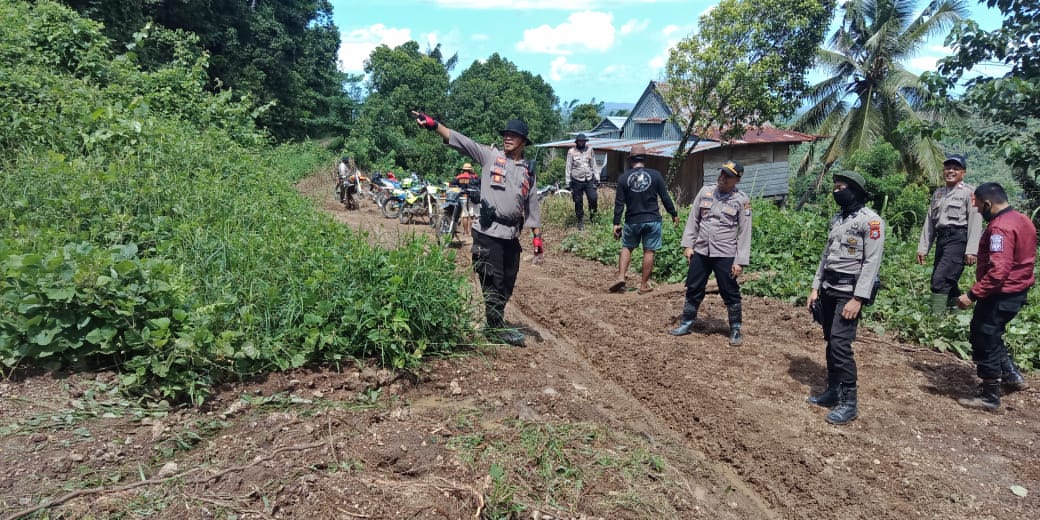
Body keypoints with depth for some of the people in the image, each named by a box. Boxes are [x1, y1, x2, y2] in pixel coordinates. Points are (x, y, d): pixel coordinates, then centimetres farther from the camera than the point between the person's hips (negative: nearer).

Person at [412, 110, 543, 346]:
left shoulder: (528, 170, 13)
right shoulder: (490, 156, 1)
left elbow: (532, 204, 15)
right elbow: (460, 140, -9)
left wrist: (537, 236, 10)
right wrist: (433, 124, -22)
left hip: (512, 234, 5)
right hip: (488, 232, -5)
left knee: (507, 284, 12)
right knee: (493, 283, -2)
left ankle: (495, 324, 28)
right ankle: (496, 328, 12)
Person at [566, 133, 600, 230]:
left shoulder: (590, 150, 5)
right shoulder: (571, 152, -1)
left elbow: (594, 165, 11)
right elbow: (568, 167, 2)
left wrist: (597, 178, 7)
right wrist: (568, 182, 0)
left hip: (589, 180, 1)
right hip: (577, 181, -1)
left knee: (593, 198, -11)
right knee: (578, 202, 3)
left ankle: (592, 212, 18)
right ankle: (580, 221, 17)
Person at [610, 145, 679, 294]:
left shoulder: (623, 178, -4)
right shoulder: (655, 175, -4)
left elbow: (619, 203, -5)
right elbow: (665, 198, 0)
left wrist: (616, 223, 0)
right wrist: (674, 214, 13)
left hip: (632, 221, 1)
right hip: (652, 220, 0)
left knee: (626, 248, 18)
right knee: (649, 251, 8)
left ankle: (621, 277, 5)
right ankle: (644, 285, 13)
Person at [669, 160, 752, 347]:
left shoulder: (742, 200, -5)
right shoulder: (705, 191, 5)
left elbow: (744, 233, -6)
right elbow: (693, 219, 9)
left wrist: (740, 261, -10)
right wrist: (688, 244, 2)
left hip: (725, 255, -3)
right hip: (700, 252, 4)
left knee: (730, 294, 5)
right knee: (693, 289, 12)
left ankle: (735, 330, 20)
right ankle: (686, 324, 25)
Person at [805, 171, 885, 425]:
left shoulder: (870, 220, -11)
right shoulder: (837, 219, 14)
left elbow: (872, 262, -16)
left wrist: (858, 299, -21)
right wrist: (815, 288, 11)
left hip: (849, 292, -8)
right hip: (829, 289, 8)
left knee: (840, 344, -12)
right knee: (831, 342, 11)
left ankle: (849, 402, -2)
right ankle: (833, 391, 22)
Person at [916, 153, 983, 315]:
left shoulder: (969, 191, -2)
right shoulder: (938, 193, 18)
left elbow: (975, 222, -9)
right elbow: (929, 221, 17)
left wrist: (972, 250, -17)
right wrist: (923, 247, 13)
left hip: (958, 238, -7)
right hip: (941, 238, 7)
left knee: (941, 279, -16)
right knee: (947, 280, 13)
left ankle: (936, 316, -14)